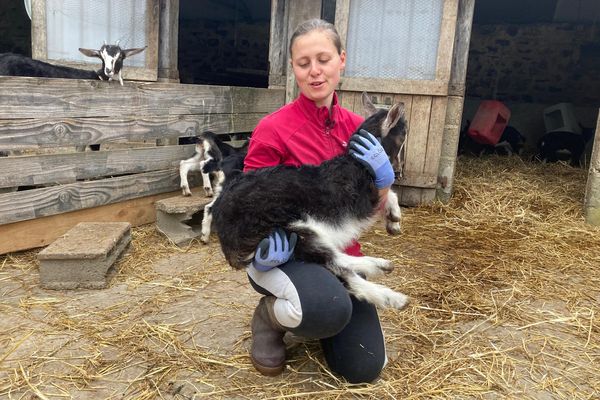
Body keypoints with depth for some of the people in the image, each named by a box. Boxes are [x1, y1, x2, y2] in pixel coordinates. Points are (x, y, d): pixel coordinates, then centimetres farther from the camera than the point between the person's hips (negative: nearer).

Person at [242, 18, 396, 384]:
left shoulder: (356, 127, -1)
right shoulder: (273, 129, -16)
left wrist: (382, 176, -16)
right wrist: (261, 243, -27)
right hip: (286, 255, -5)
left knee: (364, 370, 3)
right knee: (331, 310, -38)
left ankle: (320, 305, 31)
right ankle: (270, 316, -2)